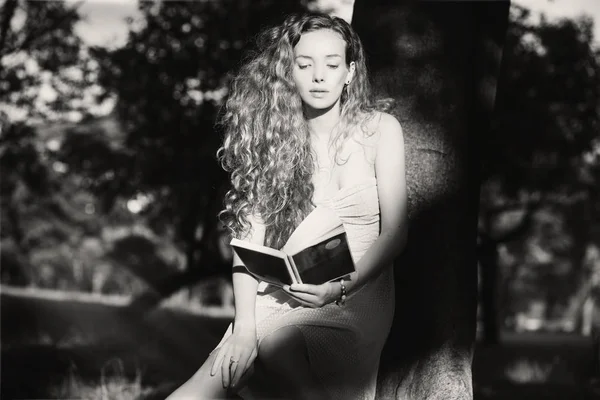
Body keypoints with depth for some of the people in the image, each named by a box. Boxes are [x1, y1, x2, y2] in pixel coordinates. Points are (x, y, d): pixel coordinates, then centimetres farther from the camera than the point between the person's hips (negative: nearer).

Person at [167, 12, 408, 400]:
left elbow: (394, 233, -1)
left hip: (354, 300, -1)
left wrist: (337, 290, -15)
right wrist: (244, 326, -13)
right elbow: (248, 235, -2)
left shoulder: (379, 129, 2)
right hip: (277, 299, 1)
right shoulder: (272, 135, 6)